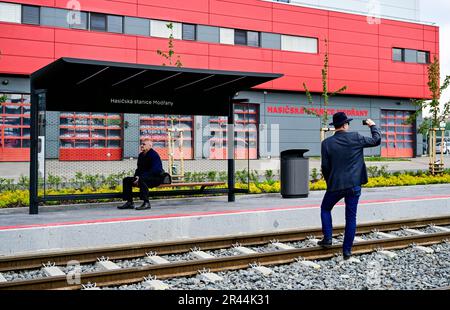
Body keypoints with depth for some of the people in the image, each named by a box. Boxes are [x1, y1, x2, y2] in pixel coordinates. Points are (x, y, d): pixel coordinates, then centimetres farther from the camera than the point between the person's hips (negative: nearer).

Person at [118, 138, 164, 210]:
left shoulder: (154, 155, -14)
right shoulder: (141, 155, 13)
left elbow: (155, 170, -24)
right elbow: (139, 169, 20)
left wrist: (140, 177, -27)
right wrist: (136, 177, -4)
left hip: (156, 178, -9)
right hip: (143, 178, 9)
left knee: (141, 179, -37)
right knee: (126, 180, 1)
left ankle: (146, 203, -35)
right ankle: (129, 202, -2)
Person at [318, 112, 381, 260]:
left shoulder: (327, 143, -6)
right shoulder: (356, 138, -6)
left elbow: (325, 167, -1)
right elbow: (376, 140, 8)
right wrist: (373, 126, 25)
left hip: (335, 185, 0)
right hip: (354, 185, 0)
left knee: (325, 209, 24)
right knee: (351, 217, 8)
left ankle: (327, 237, 14)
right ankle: (347, 250, 11)